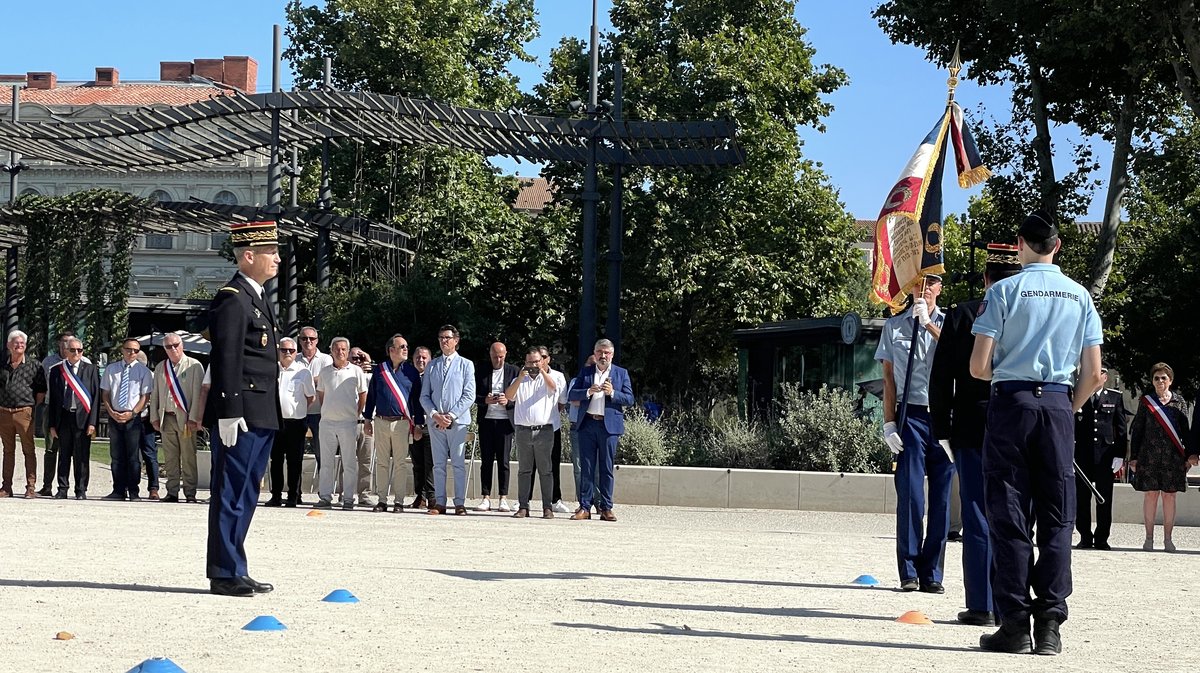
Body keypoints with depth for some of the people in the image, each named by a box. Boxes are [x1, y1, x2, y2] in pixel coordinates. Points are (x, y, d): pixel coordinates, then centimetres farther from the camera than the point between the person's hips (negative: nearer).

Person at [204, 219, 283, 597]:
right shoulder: (232, 300, -11)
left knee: (245, 495, 12)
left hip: (260, 416, 10)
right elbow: (227, 360, -17)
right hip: (241, 416, -10)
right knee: (232, 494, -5)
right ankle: (225, 574, -2)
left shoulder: (257, 299, 20)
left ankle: (235, 571, 18)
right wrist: (230, 412, -21)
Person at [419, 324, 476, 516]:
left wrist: (451, 416, -12)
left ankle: (460, 503, 0)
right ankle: (439, 502, 8)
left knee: (458, 463, -2)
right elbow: (424, 395, 9)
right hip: (435, 421, 3)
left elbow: (469, 396, -4)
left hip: (458, 421, -3)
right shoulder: (432, 366, 12)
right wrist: (435, 414, -7)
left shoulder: (466, 365, 3)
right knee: (438, 464, 5)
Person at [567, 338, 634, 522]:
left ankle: (606, 508, 5)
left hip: (609, 425, -1)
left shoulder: (621, 373, 10)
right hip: (587, 424, 1)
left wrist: (612, 393, -13)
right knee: (586, 467, 1)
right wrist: (588, 392, -13)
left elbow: (629, 399, 3)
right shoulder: (585, 372, 12)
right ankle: (584, 508, 4)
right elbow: (571, 394, 5)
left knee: (607, 468, 1)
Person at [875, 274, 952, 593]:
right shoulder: (895, 325, 10)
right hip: (911, 416, -1)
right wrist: (889, 423, 1)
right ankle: (909, 572, 1)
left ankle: (932, 573, 9)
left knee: (941, 497, 2)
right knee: (910, 495, -6)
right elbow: (889, 377, 7)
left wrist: (929, 324, -17)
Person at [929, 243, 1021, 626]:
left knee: (978, 519, 2)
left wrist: (941, 430, 6)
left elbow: (941, 379, -2)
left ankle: (981, 606, 2)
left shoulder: (961, 316, -2)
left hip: (972, 430, -1)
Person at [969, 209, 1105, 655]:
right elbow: (1093, 374, 5)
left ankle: (1015, 625, -1)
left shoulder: (1004, 291, -3)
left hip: (1011, 402, -2)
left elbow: (978, 367, -6)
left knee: (1009, 515, 1)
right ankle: (1049, 626, 1)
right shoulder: (1080, 296, 7)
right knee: (1056, 517, 5)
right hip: (1059, 405, 3)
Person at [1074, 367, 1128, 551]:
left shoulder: (1115, 397, 8)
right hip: (1082, 455, 0)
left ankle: (1101, 539, 8)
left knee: (1104, 499, 1)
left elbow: (1121, 428, 6)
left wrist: (1120, 455, -1)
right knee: (1081, 498, 2)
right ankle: (1085, 537, 10)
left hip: (1105, 454, 0)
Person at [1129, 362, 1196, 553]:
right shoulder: (1145, 401, 7)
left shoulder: (1178, 401, 9)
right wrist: (1134, 457, 2)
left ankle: (1168, 538, 7)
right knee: (1150, 494, 0)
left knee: (1169, 495, 2)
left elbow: (1185, 429, 9)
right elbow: (1137, 430, 7)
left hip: (1173, 456, 1)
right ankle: (1149, 538, 5)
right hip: (1149, 456, -1)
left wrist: (1191, 453, 1)